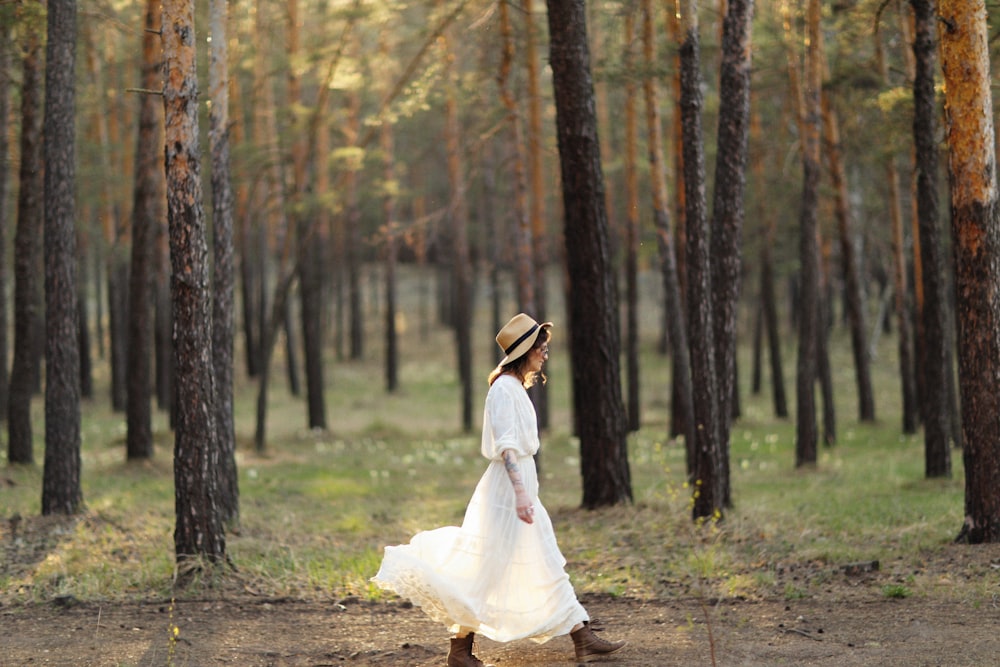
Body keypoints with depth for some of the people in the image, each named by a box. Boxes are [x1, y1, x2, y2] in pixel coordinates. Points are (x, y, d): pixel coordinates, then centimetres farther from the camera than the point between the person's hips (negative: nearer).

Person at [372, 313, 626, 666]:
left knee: (549, 567, 10)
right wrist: (519, 493, -32)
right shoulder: (504, 389, -16)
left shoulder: (517, 388, 14)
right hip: (506, 489, -10)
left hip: (522, 485, 10)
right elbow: (506, 445, -25)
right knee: (489, 571, -4)